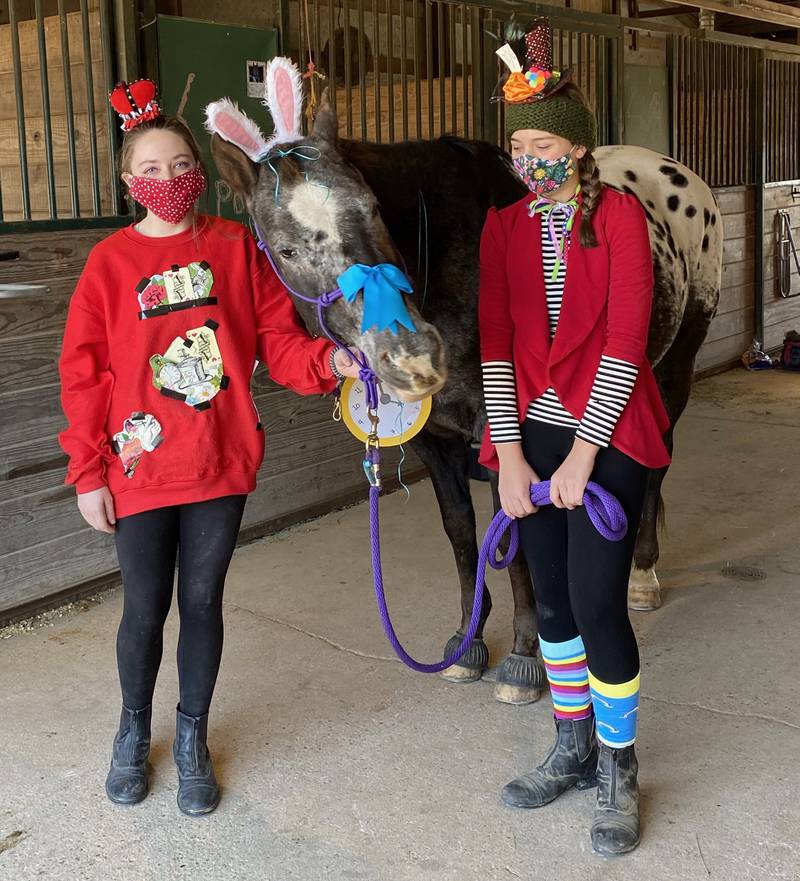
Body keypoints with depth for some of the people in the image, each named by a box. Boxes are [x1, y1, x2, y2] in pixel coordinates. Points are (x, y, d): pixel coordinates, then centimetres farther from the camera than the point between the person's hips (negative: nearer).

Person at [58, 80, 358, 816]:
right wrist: (88, 475, -5)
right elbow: (83, 373, -2)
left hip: (221, 462, 1)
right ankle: (134, 729, 36)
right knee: (145, 608, 9)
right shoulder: (110, 262, -2)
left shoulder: (235, 246, 0)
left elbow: (278, 336, -1)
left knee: (202, 601, 11)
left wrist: (328, 362, -22)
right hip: (140, 469, 0)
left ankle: (192, 738, 31)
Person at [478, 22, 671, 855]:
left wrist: (582, 456, -16)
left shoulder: (619, 215, -7)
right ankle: (572, 750, 30)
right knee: (553, 599, 12)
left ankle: (618, 775, 13)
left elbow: (625, 340, -14)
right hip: (535, 434, 4)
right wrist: (510, 454, -8)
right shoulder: (503, 227, 5)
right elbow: (496, 342, -1)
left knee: (597, 603, -6)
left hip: (606, 437, -4)